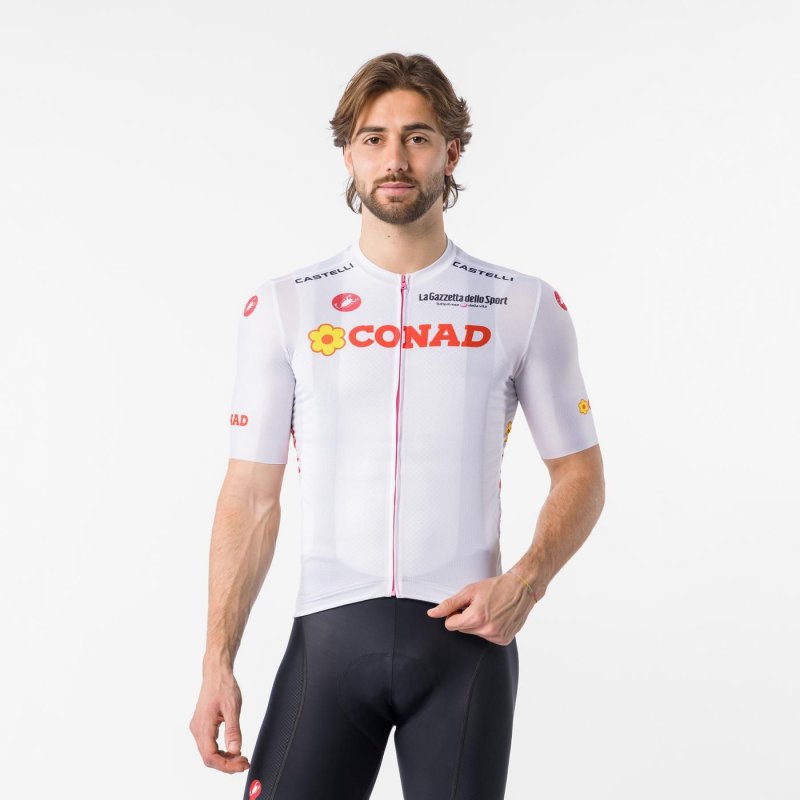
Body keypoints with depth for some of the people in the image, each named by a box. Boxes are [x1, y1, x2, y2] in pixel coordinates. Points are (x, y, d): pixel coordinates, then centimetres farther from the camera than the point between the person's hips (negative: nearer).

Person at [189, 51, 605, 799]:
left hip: (464, 634, 0)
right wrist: (217, 662, -2)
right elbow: (251, 493, 4)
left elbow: (579, 473, 8)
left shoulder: (526, 307, 4)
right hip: (329, 633, 0)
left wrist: (526, 582, -10)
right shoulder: (284, 306, 4)